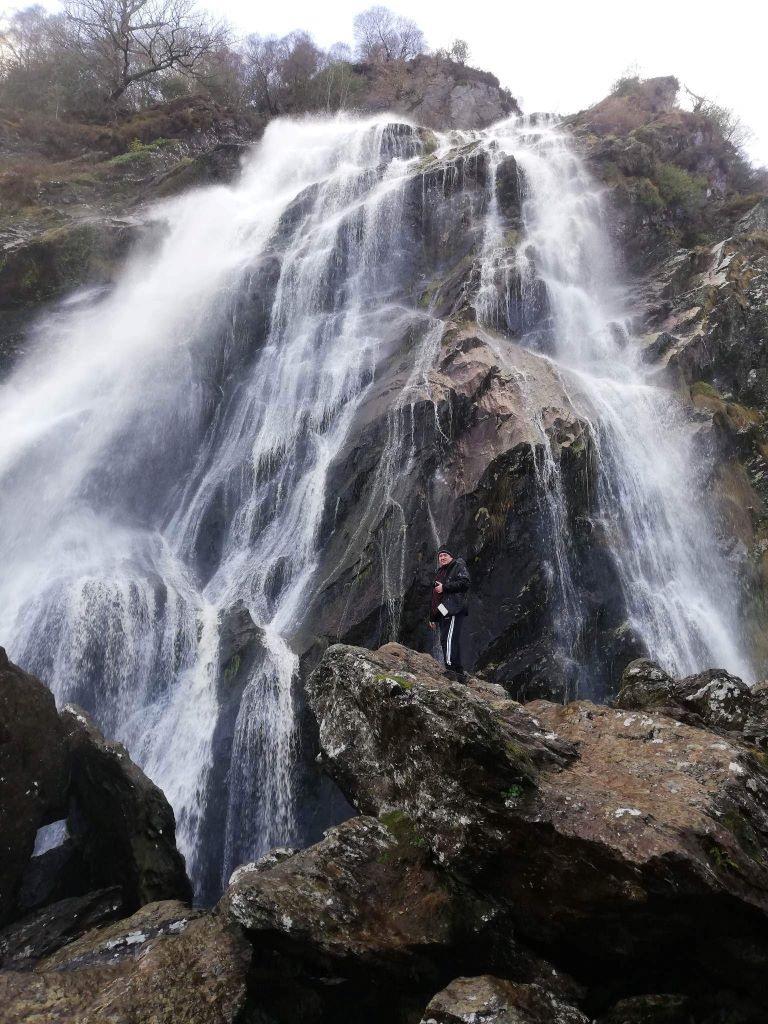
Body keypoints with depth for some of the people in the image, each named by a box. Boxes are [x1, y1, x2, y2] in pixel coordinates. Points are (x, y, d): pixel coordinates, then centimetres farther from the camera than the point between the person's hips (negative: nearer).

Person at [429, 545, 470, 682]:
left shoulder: (458, 566, 7)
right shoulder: (440, 572, 31)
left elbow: (465, 582, -12)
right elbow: (434, 596, 30)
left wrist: (444, 587, -12)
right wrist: (432, 617, 25)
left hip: (453, 610, -9)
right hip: (442, 612, 9)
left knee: (448, 639, -20)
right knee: (453, 641, 6)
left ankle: (450, 668, -26)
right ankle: (459, 672, 6)